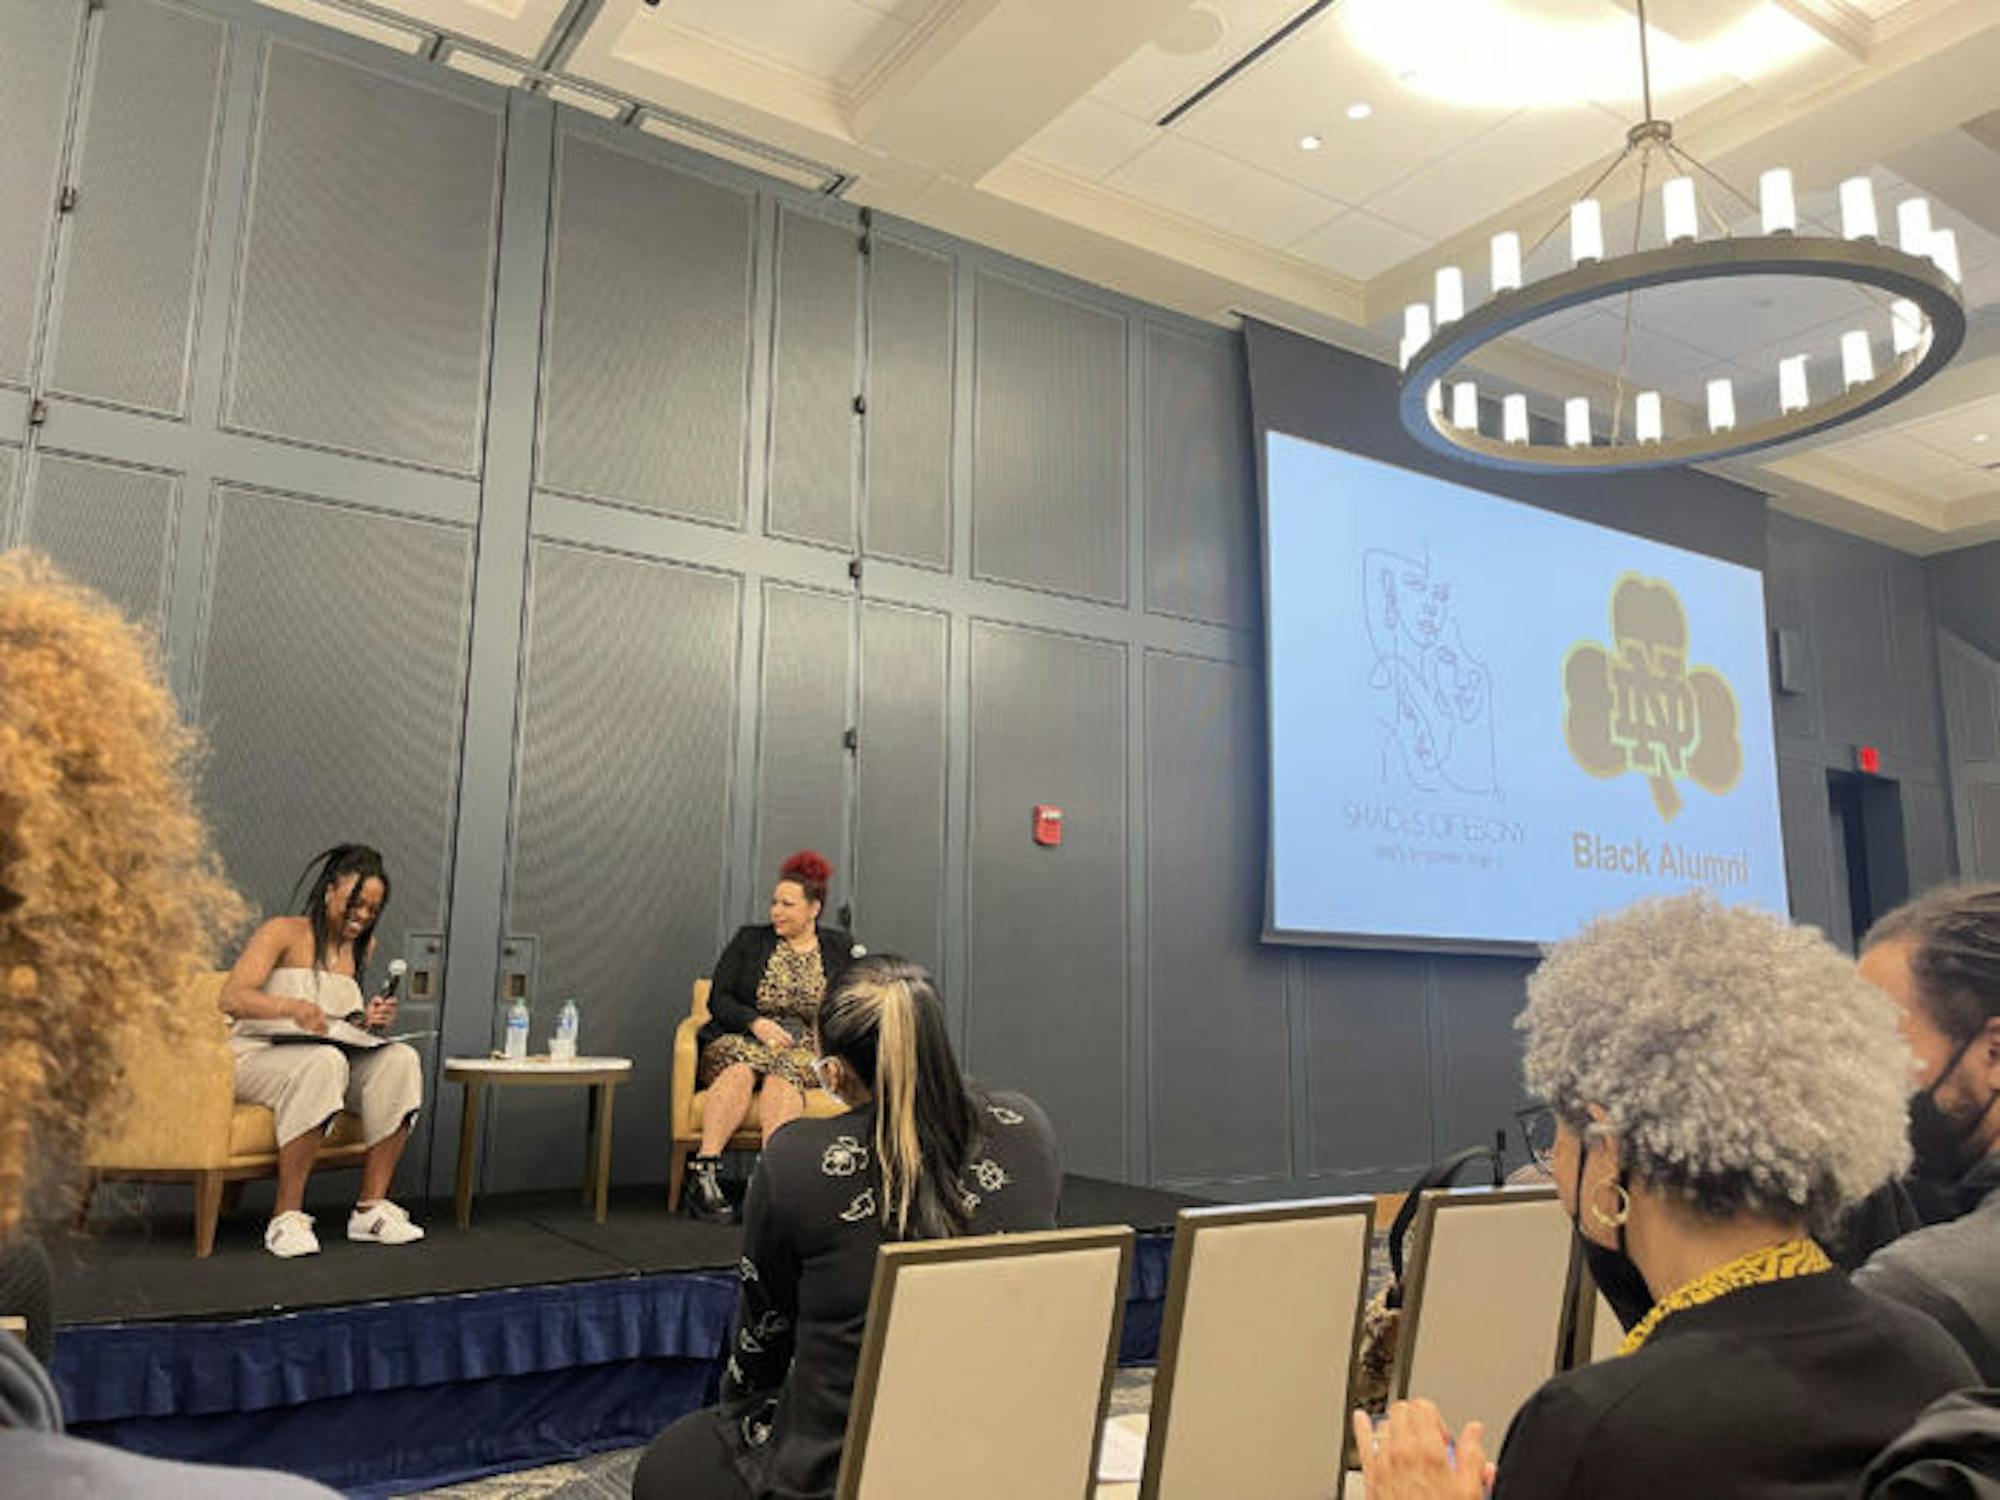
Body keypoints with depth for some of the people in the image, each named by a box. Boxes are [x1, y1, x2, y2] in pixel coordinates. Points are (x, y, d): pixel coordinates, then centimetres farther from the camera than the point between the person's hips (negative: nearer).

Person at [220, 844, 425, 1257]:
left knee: (402, 1059, -23)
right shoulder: (283, 932, -4)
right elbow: (231, 998, -16)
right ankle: (286, 1217, -33)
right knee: (322, 1061, -39)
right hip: (255, 1058, -6)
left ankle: (371, 1207, -23)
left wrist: (368, 1020, -2)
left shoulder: (360, 948, 16)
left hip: (327, 1060, 6)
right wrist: (292, 1007, -34)